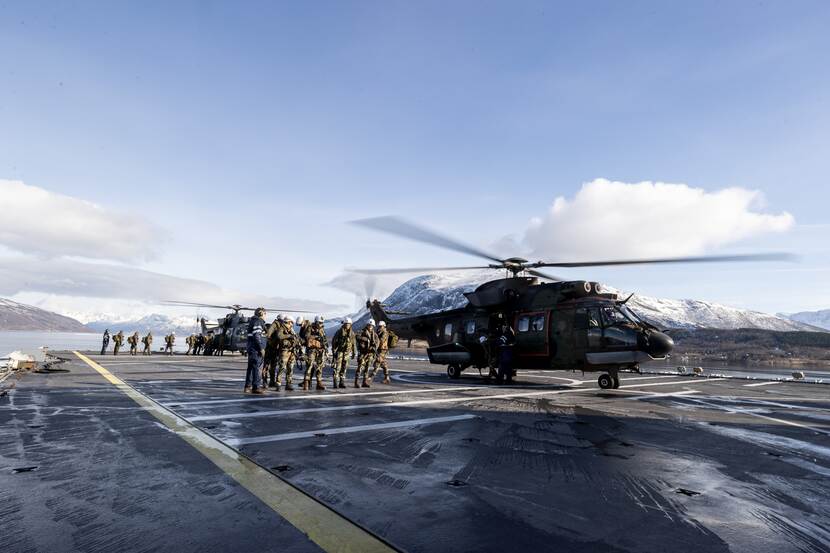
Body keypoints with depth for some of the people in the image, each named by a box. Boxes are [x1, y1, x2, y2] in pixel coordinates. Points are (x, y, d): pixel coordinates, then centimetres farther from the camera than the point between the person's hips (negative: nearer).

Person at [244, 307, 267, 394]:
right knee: (256, 367, -8)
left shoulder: (252, 321, 19)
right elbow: (257, 336, -20)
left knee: (251, 367, 14)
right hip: (256, 348, -10)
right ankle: (256, 387, -6)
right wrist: (261, 348, -20)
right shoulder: (258, 321, -12)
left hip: (251, 347, 10)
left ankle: (248, 386, 19)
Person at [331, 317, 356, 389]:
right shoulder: (339, 332, -8)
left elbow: (353, 343, 13)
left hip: (347, 352, 4)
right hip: (339, 351, -4)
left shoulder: (352, 333, 5)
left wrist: (353, 353, 12)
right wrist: (334, 351, -9)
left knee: (344, 367, 6)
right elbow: (334, 341, -5)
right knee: (337, 367, -7)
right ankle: (335, 383, -3)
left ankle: (342, 382, 12)